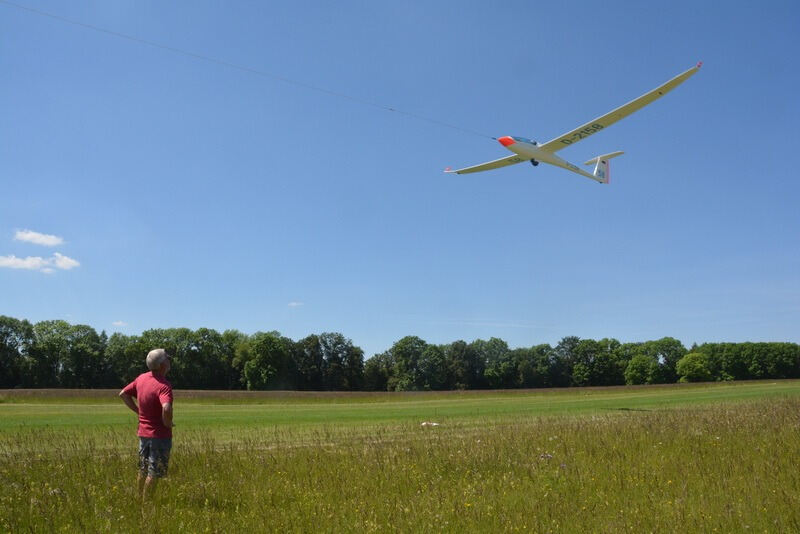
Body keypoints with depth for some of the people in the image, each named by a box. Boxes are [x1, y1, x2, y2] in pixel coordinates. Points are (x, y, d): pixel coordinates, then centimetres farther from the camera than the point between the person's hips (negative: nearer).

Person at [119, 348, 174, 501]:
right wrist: (168, 424, -20)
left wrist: (138, 411, 11)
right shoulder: (164, 385, -24)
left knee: (143, 471, 19)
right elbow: (166, 409, -40)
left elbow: (123, 394, 13)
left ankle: (140, 501, 29)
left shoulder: (141, 378, 1)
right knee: (154, 473, 3)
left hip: (143, 432, 8)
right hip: (160, 434, -8)